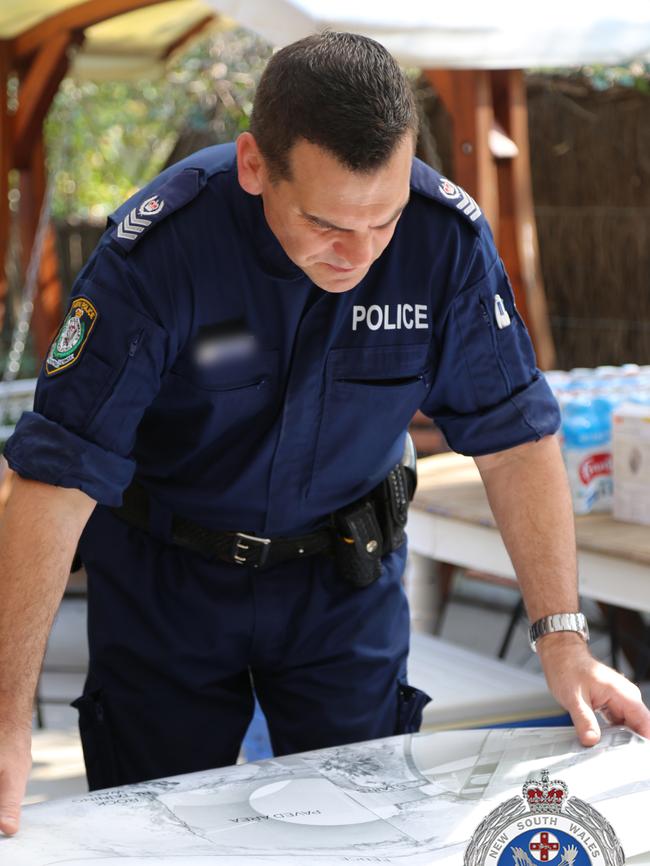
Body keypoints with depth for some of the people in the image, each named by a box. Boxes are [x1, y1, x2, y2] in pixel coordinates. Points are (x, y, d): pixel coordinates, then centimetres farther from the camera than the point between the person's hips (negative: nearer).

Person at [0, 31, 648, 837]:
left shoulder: (448, 237, -21)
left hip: (345, 576, 2)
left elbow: (512, 435, -10)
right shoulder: (157, 248, -29)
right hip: (167, 576, -2)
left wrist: (562, 637, -15)